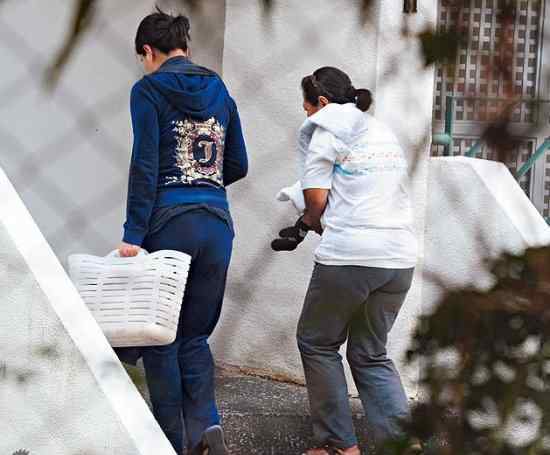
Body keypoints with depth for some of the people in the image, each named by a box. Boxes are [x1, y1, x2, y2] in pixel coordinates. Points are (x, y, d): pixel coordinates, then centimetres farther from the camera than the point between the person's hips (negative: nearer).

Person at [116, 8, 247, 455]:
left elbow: (145, 165, -11)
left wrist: (133, 234, -12)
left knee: (162, 337, 6)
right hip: (217, 223, 5)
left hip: (169, 221, -4)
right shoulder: (219, 91, 12)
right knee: (195, 334, 13)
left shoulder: (149, 90, -2)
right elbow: (238, 165, 14)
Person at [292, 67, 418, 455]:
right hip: (400, 258, 7)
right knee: (371, 354, 17)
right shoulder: (385, 133, 19)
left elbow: (317, 202, -8)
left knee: (317, 343, 13)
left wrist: (310, 224, 15)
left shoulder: (325, 132, -2)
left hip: (349, 258, -7)